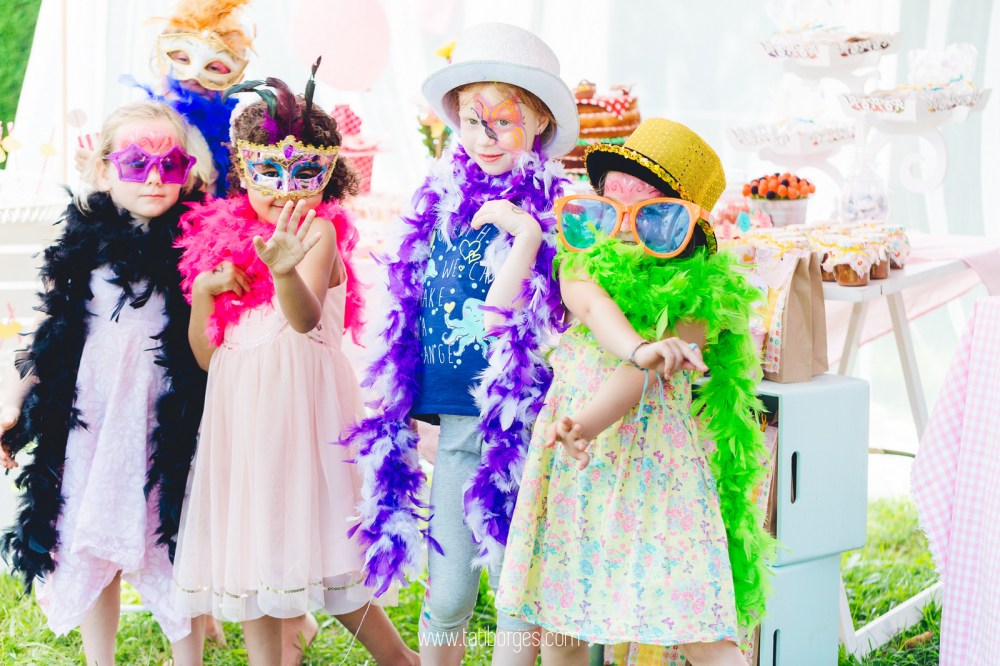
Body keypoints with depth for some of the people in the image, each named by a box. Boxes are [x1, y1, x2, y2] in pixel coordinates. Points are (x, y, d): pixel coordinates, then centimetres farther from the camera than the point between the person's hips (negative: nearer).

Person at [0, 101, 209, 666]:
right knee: (91, 553, 12)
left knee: (175, 553, 3)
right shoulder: (81, 248, 1)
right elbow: (51, 337, 9)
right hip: (87, 423, 3)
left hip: (166, 428, -2)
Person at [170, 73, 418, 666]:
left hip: (303, 403, -6)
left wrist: (285, 272, -48)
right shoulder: (224, 240, 9)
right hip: (240, 410, 6)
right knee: (244, 551, 7)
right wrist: (203, 292, -6)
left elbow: (306, 316, -27)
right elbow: (206, 356, 11)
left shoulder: (319, 231, -7)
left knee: (316, 550, -3)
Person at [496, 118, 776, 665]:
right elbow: (591, 304, -17)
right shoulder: (585, 262, 8)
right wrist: (636, 347, -39)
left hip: (654, 463, -4)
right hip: (572, 461, 4)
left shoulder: (700, 293, -2)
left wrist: (587, 422, -34)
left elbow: (648, 373, -17)